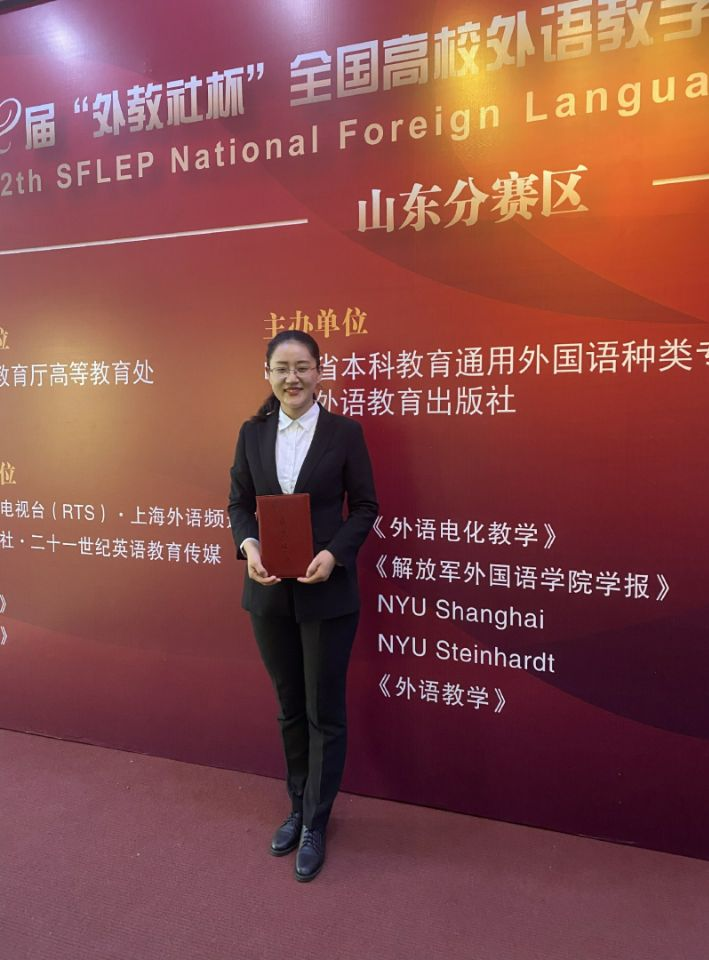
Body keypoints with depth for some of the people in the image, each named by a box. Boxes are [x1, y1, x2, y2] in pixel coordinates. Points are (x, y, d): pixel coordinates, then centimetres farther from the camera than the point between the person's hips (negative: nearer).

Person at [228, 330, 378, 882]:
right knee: (290, 708, 18)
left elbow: (365, 506, -4)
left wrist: (333, 553, -19)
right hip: (269, 591, 3)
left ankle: (315, 824, 28)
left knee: (324, 712, 8)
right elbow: (239, 502, 6)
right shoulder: (252, 433, 4)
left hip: (326, 592, -3)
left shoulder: (345, 432, -5)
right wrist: (248, 546, -13)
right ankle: (298, 807, 38)